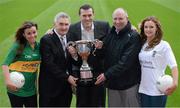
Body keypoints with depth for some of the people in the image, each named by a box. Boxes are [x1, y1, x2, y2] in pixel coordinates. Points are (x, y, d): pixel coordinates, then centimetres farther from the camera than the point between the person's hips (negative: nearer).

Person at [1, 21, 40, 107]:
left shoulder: (38, 46, 2)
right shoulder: (18, 46, -10)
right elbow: (5, 64, -15)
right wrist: (8, 81, -30)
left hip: (31, 89, 4)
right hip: (16, 88, -4)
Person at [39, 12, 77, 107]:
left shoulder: (69, 39, 7)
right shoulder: (46, 40, -12)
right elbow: (49, 64, -17)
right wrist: (66, 77, -16)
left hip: (66, 87, 5)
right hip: (50, 87, -5)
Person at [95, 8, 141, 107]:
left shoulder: (133, 36, -13)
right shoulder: (110, 34, 7)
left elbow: (125, 62, -20)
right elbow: (105, 54, 15)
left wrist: (107, 75, -18)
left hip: (129, 83, -5)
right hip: (112, 82, 6)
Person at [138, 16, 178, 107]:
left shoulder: (164, 45, -7)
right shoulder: (142, 44, 7)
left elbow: (173, 65, -13)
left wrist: (175, 83, -29)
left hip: (158, 90, -4)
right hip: (143, 89, 5)